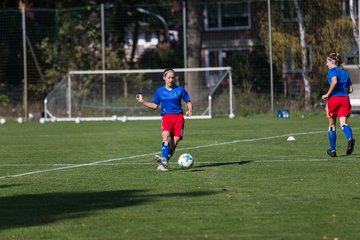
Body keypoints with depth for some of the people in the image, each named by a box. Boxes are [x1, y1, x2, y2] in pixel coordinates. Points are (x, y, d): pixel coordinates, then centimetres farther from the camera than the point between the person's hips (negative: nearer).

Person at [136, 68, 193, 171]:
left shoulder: (180, 90, 8)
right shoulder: (160, 91, 11)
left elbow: (188, 102, 13)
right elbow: (154, 105, 16)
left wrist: (189, 110, -6)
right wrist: (142, 101, 6)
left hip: (178, 117, 0)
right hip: (166, 116, 0)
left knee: (175, 141, -11)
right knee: (166, 135, -27)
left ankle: (164, 162, -2)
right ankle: (164, 161, -38)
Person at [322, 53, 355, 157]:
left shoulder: (332, 71, -1)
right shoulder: (345, 72, 18)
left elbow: (334, 81, -22)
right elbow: (350, 89, 18)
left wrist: (327, 94, -15)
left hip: (334, 98, -5)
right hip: (345, 98, 5)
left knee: (332, 125, 9)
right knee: (343, 122, -6)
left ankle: (333, 150, 14)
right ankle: (350, 138, -39)